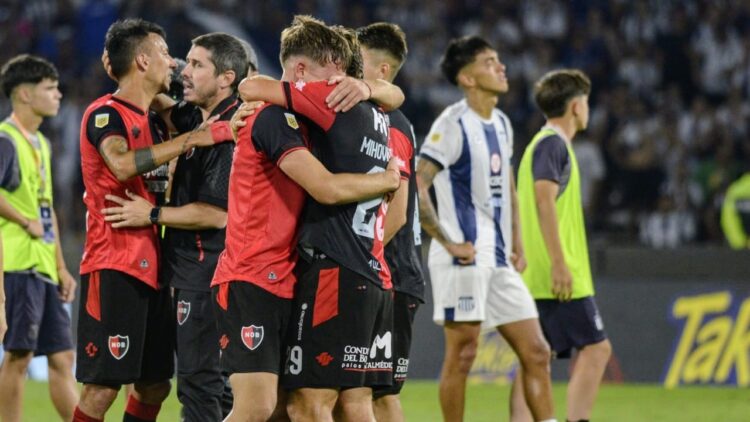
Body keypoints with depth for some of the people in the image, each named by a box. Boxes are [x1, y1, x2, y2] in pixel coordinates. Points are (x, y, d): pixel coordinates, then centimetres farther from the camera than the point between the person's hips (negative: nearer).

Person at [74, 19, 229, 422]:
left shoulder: (156, 122, 17)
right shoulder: (105, 113, -8)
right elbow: (122, 163, -29)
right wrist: (191, 139, -28)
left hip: (150, 268, 9)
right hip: (113, 268, -9)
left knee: (154, 384, 10)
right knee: (102, 386, -12)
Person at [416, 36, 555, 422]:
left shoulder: (501, 124, 14)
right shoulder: (453, 124, -11)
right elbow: (415, 188, -19)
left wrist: (516, 244, 18)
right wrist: (448, 242, -17)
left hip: (499, 261, 8)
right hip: (465, 259, -8)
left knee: (536, 352, 5)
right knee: (462, 354, -5)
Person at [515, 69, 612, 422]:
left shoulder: (542, 143, 20)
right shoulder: (553, 143, -9)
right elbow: (544, 199, -20)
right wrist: (559, 263, -24)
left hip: (536, 276, 9)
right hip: (560, 274, -9)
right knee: (595, 348, -6)